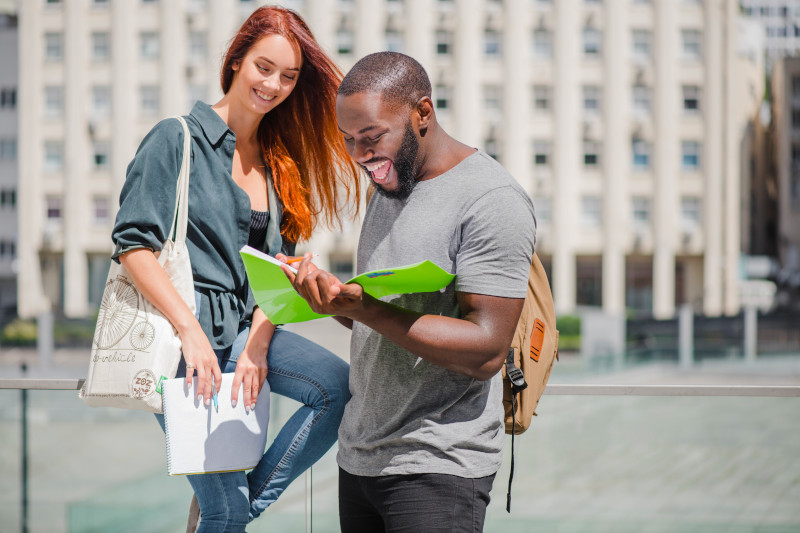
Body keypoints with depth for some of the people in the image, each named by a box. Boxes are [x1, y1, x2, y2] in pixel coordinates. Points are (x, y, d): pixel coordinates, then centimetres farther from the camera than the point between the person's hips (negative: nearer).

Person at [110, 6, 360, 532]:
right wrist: (191, 330, -20)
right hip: (177, 334, -6)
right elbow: (134, 243, -11)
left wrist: (258, 344, -6)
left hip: (245, 326, 6)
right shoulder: (178, 139, -5)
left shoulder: (277, 160, 13)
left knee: (340, 385, -19)